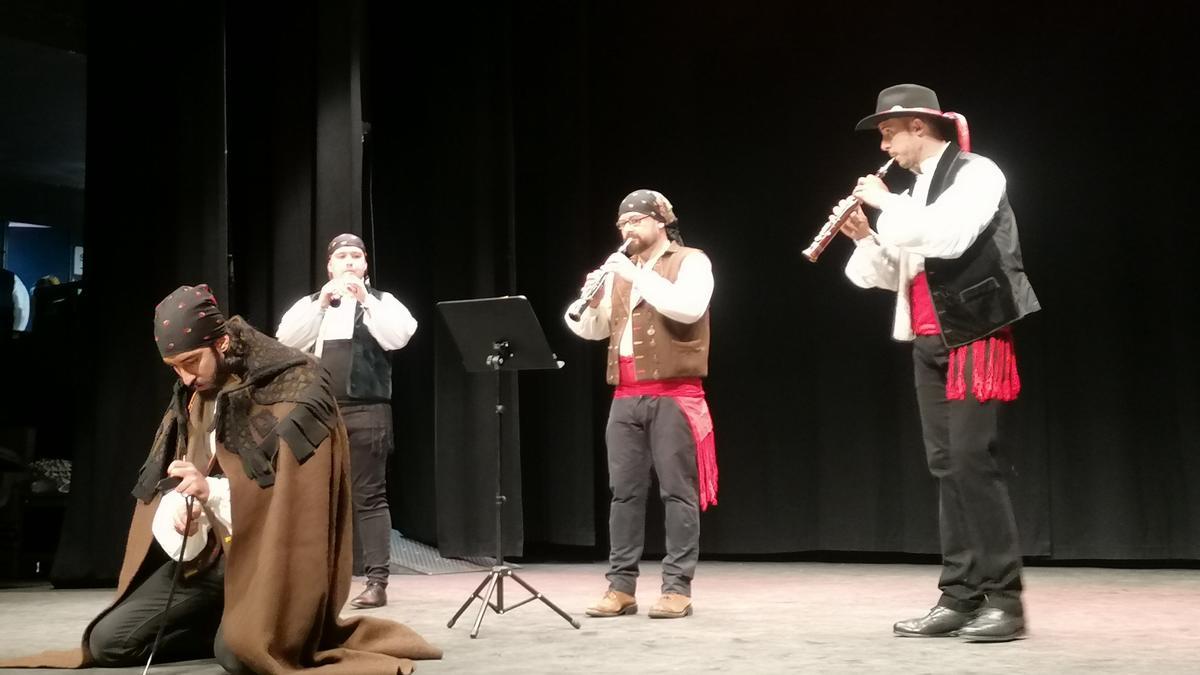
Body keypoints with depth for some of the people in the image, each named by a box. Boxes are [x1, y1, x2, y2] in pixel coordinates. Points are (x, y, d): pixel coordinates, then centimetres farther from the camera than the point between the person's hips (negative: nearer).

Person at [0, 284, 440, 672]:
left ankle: (247, 628, 6)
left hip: (267, 558, -6)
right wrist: (176, 510, -14)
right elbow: (159, 482, 10)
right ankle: (227, 622, 13)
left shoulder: (296, 387, -13)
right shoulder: (189, 395, 7)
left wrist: (214, 491, -25)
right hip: (205, 553, 7)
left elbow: (299, 494, -16)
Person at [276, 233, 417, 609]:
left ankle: (377, 582, -6)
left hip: (366, 411, -3)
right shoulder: (310, 304, 15)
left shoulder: (381, 302, 8)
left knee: (369, 496, -6)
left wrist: (365, 299, -16)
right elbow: (285, 340, -3)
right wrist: (321, 303, -11)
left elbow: (399, 337, -11)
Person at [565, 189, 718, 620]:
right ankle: (621, 587, 9)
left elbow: (689, 308, -19)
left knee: (677, 492, -4)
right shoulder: (619, 271, 18)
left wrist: (637, 276, -18)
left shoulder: (691, 261, 1)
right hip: (626, 396, 6)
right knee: (624, 492, 5)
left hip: (673, 394, -6)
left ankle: (678, 588, 0)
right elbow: (592, 330, 15)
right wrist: (591, 298, -5)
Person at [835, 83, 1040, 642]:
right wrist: (866, 238, 1)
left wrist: (887, 203, -13)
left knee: (973, 459, -12)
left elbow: (945, 239, -24)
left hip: (975, 336, -8)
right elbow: (895, 276, 18)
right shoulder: (916, 194, 14)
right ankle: (960, 597, 9)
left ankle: (1004, 599, -5)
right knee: (946, 466, 6)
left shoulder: (977, 173, -6)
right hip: (930, 343, 8)